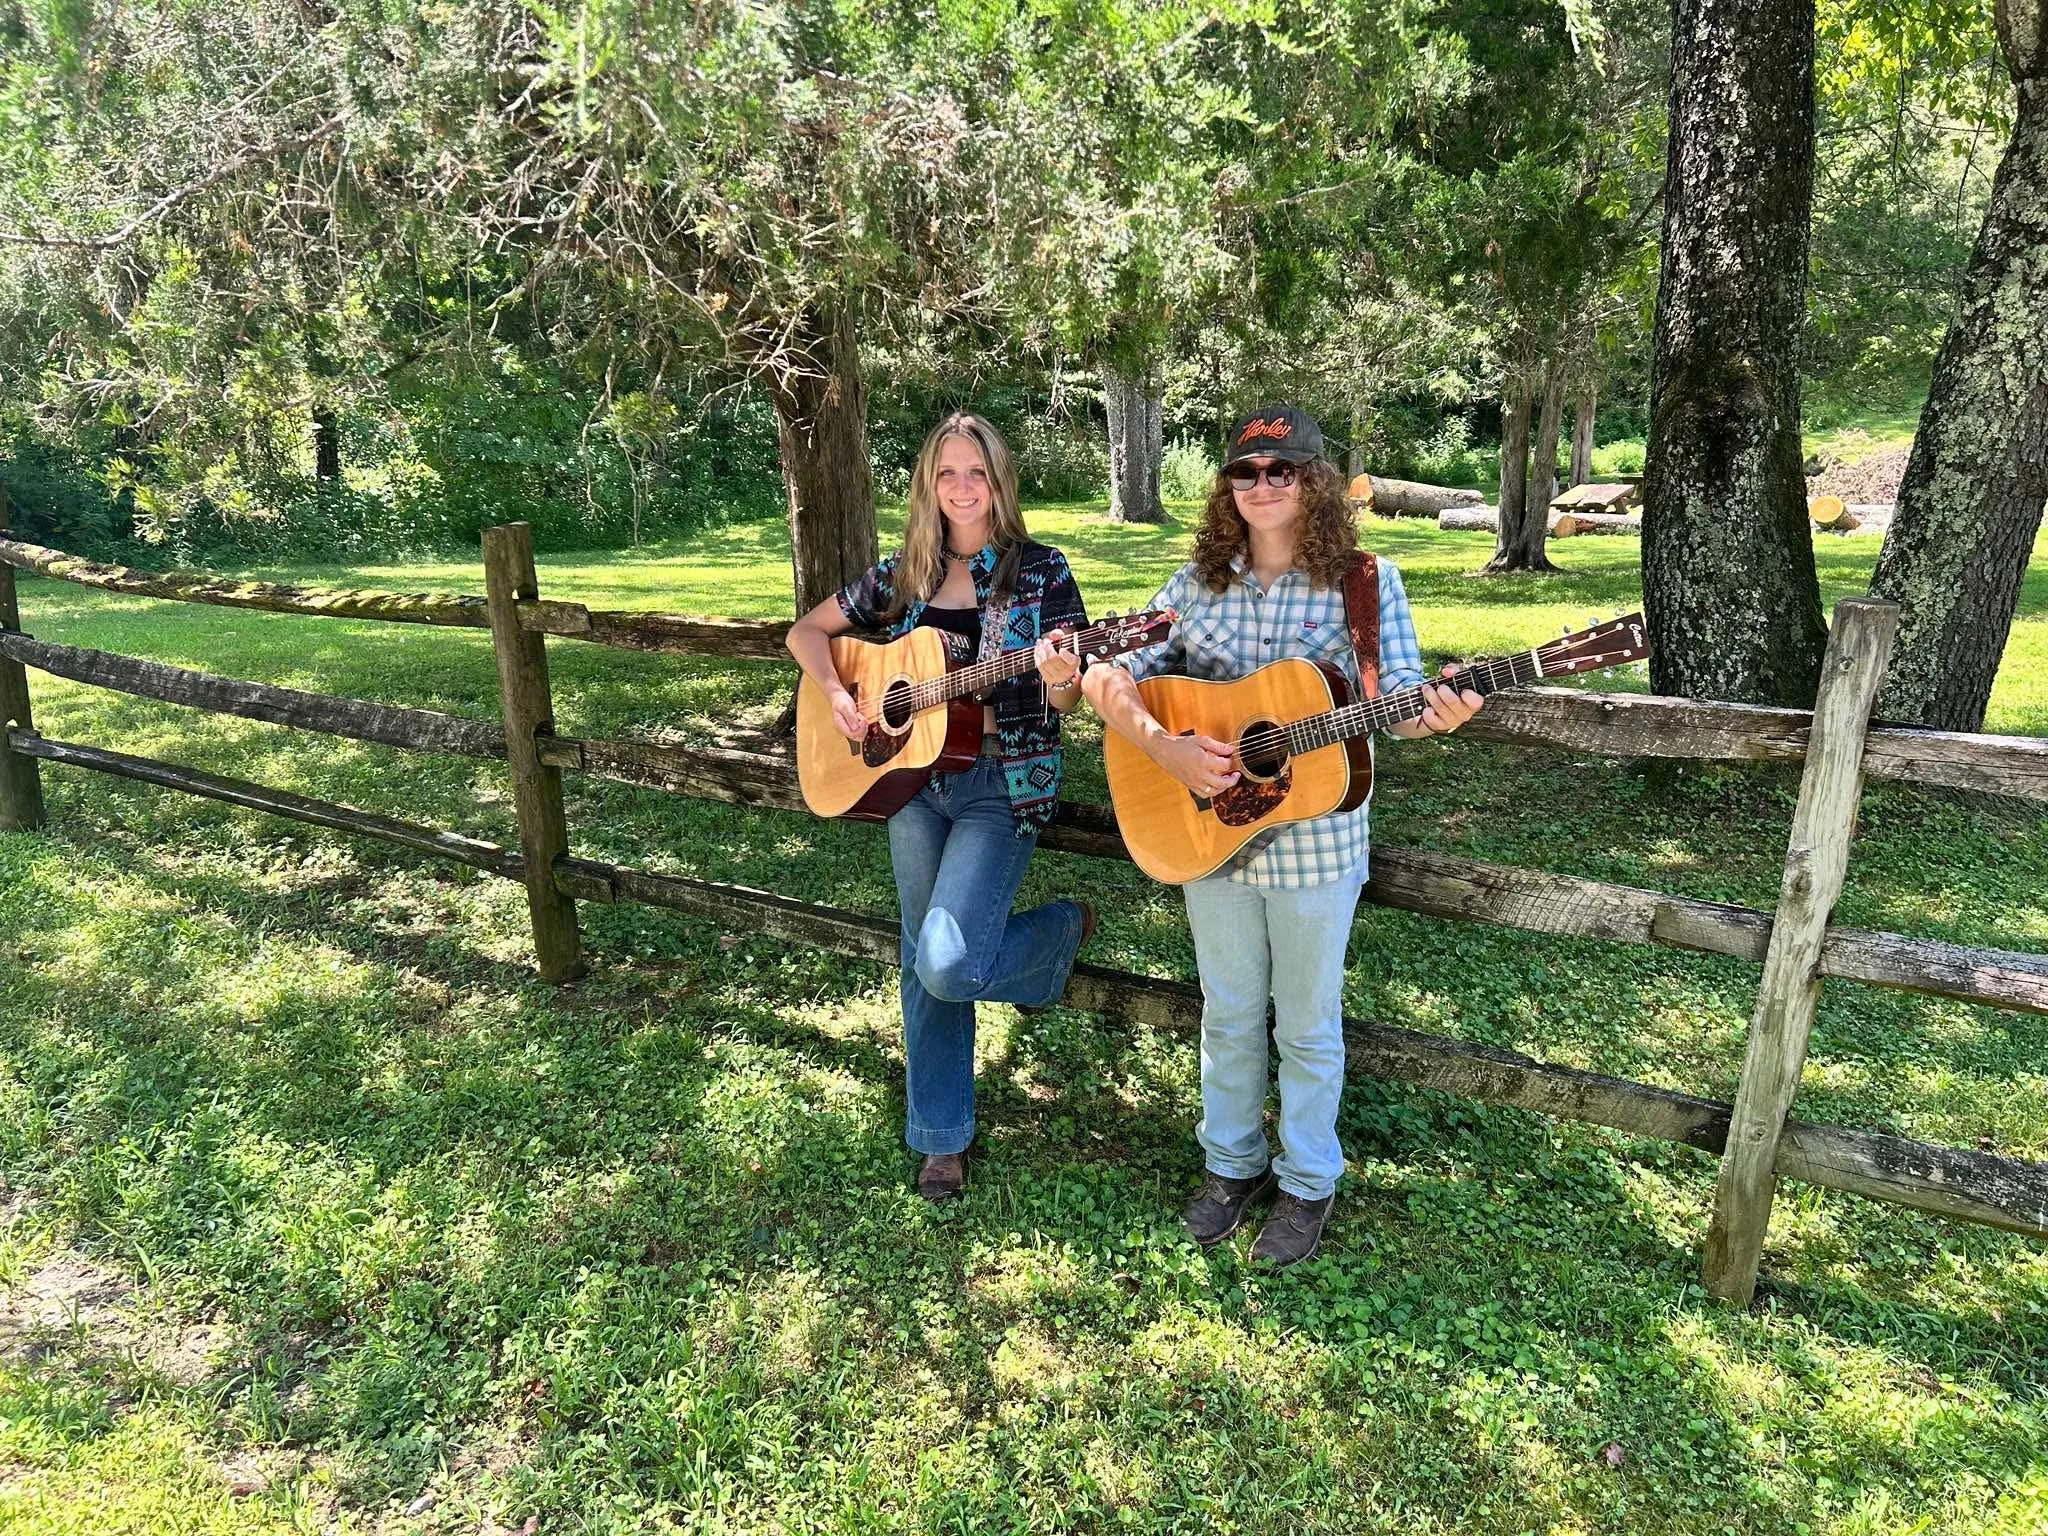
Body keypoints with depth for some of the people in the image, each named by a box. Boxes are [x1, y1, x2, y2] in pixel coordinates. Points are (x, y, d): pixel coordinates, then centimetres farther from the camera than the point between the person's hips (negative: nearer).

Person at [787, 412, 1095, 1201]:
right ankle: (941, 1137, 28)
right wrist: (836, 694, -3)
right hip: (910, 777, 4)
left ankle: (1064, 929, 15)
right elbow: (808, 629, 14)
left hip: (1004, 785, -4)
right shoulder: (904, 573, 5)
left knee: (947, 966, -17)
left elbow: (1064, 700, -6)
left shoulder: (1041, 570, -5)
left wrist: (1060, 680, -29)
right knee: (923, 964, 10)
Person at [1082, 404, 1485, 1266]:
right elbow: (1112, 681, -2)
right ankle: (1232, 1164, 38)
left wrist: (1436, 717, -34)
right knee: (1229, 1014, 17)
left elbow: (1397, 703, -11)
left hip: (1317, 843, -3)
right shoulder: (1200, 581, 1)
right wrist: (1164, 748, -19)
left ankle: (1308, 1184, 32)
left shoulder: (1365, 582, -6)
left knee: (1307, 1023, 12)